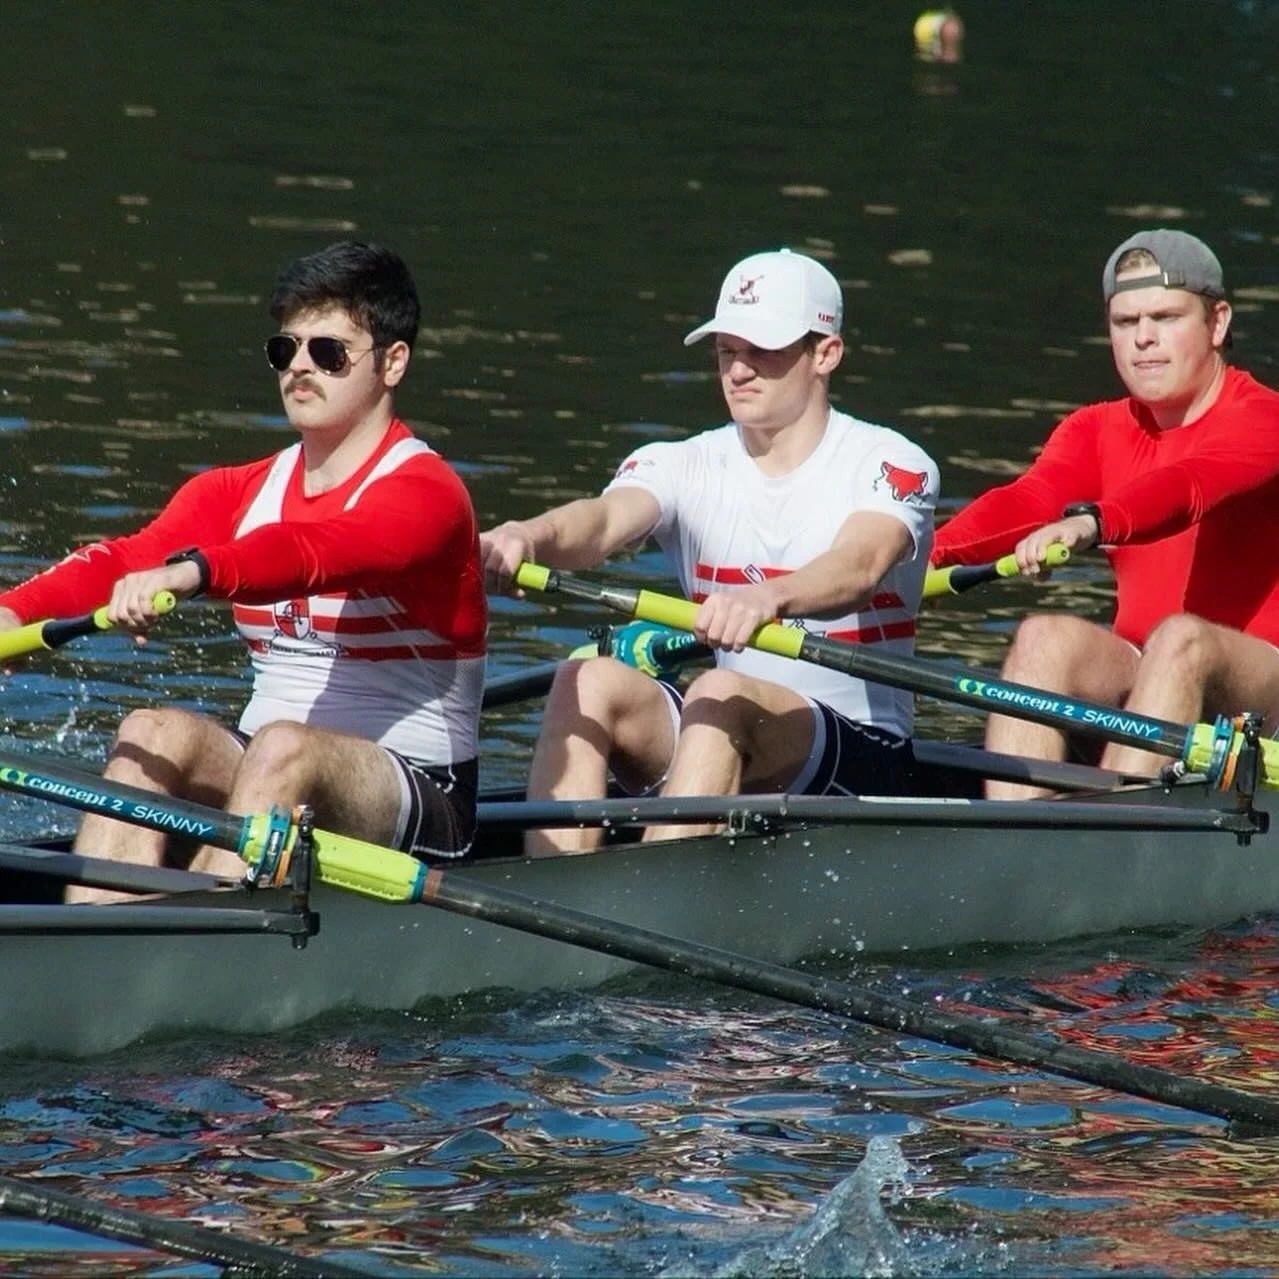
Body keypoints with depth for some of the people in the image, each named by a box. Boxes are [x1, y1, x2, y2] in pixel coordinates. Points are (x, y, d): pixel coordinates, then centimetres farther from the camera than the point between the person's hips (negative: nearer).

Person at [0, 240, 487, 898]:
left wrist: (192, 572, -49)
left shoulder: (425, 492, -7)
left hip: (415, 794, -5)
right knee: (153, 731, -22)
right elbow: (128, 559, -6)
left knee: (284, 748, -34)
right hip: (260, 771, 5)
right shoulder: (235, 493, 13)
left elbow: (322, 552, -30)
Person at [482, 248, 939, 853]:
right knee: (589, 681, -22)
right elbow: (605, 519, -16)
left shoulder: (891, 465, -4)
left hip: (860, 754, -4)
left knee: (720, 697, -33)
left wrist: (771, 598, -50)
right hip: (723, 736, 4)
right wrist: (530, 536, -41)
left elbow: (858, 568, -27)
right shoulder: (686, 466, 7)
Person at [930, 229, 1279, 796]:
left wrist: (1090, 524, -49)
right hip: (1136, 682, 5)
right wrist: (925, 555, -30)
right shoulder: (1096, 431, 12)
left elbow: (1188, 485, -28)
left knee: (1180, 638, -35)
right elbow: (1027, 500, -9)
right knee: (1044, 637, -24)